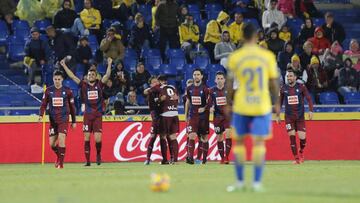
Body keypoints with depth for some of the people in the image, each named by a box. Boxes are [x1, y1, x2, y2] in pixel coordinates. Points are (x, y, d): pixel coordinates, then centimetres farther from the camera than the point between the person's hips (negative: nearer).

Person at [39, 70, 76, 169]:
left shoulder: (67, 91, 0)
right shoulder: (49, 90, 4)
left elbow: (72, 107, 7)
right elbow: (44, 104, 5)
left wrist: (74, 121, 8)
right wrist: (41, 115, -14)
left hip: (64, 119, -3)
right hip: (53, 119, 3)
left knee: (61, 139, -18)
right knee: (52, 143, 4)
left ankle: (61, 163, -11)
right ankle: (59, 156, 34)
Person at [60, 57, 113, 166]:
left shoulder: (99, 84, 4)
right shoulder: (84, 85, 6)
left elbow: (107, 75, -9)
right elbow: (72, 76, 4)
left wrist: (109, 64, -22)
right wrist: (64, 66, 0)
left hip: (98, 115, -1)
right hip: (87, 115, 1)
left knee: (98, 139, -8)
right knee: (86, 138, 1)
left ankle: (98, 154, 20)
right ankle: (87, 160, 8)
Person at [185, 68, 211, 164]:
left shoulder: (205, 89, -5)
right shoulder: (189, 89, 7)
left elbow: (209, 102, -4)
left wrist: (204, 108, -22)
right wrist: (186, 115, 14)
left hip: (203, 116, -2)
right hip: (192, 116, 2)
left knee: (204, 137, 6)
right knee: (192, 136, -12)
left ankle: (204, 158, 15)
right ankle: (190, 157, -18)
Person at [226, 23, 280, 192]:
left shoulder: (234, 57, -3)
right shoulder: (268, 56, -2)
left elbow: (230, 83, 2)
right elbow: (274, 82, 1)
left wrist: (228, 104, 13)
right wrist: (276, 103, 11)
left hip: (241, 106, 0)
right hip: (262, 106, 0)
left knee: (239, 141, 12)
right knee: (259, 143, 1)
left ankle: (240, 181, 14)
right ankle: (257, 182, -4)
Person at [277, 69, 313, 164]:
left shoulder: (301, 87, -2)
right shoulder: (283, 89, 3)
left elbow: (309, 99, -2)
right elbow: (280, 102, 11)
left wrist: (311, 111, -14)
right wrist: (277, 115, 9)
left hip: (300, 116, -1)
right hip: (289, 117, 1)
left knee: (302, 137, -6)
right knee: (292, 137, -7)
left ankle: (301, 152, 25)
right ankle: (296, 158, -1)